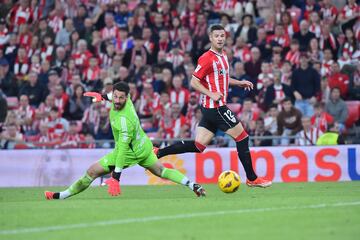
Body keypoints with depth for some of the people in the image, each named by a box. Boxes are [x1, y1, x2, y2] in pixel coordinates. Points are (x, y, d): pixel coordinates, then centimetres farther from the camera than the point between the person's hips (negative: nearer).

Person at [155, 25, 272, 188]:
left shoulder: (223, 55, 14)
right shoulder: (207, 58, -13)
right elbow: (194, 82, -13)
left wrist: (239, 83, 20)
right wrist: (211, 94, -21)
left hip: (210, 108, 9)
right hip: (215, 107, -9)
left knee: (198, 145, 6)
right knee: (242, 137, -2)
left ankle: (157, 153, 6)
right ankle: (252, 179, 6)